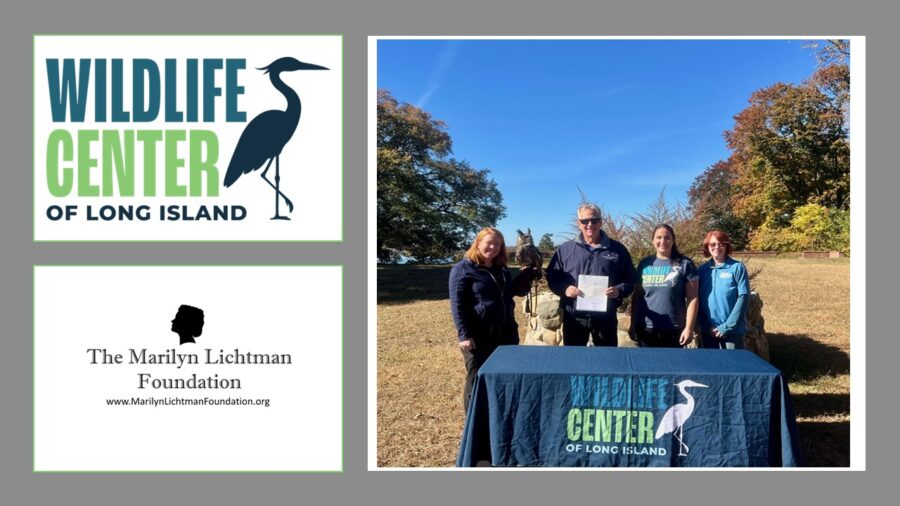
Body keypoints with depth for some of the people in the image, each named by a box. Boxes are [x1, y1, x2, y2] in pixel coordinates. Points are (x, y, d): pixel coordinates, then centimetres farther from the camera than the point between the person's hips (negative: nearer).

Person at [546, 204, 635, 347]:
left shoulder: (618, 249, 4)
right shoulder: (564, 249, 5)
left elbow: (630, 279, 5)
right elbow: (552, 277, 5)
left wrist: (619, 290, -16)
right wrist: (564, 289, -15)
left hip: (605, 317, 0)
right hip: (574, 317, 1)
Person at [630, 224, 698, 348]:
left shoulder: (684, 264, -2)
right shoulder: (645, 263, 7)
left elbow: (692, 299, -5)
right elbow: (637, 296, 10)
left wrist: (689, 327, -11)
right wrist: (633, 324, 6)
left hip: (673, 331, -3)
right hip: (647, 330, 3)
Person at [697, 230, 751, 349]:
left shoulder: (738, 268, -4)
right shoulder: (702, 269, 6)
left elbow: (743, 297, -9)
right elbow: (699, 299, 6)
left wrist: (727, 326, -14)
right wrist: (705, 326, -5)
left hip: (732, 330, -3)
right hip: (708, 331, 3)